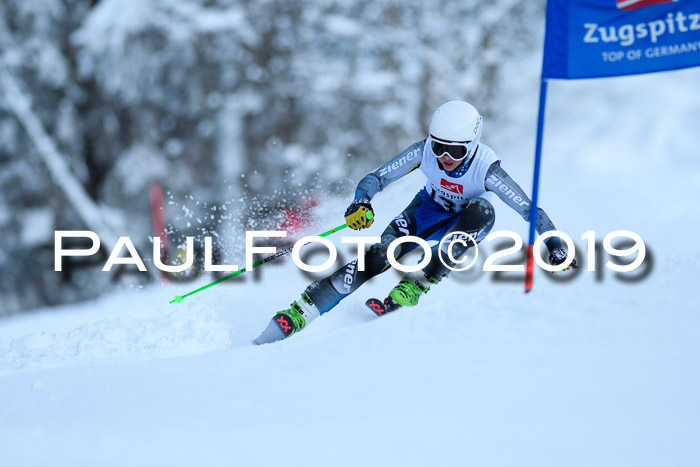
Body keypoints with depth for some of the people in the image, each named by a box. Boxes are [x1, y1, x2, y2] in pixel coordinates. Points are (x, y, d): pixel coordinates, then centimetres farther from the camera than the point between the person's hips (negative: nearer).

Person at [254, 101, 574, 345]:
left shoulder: (485, 169, -33)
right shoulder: (425, 151, -26)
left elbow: (529, 209, -29)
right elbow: (376, 178, -23)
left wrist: (555, 246, -37)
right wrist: (362, 202, -43)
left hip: (462, 223, 0)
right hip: (428, 210, 1)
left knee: (483, 212, -36)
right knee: (380, 257, -25)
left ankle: (415, 286, -35)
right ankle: (291, 320, -26)